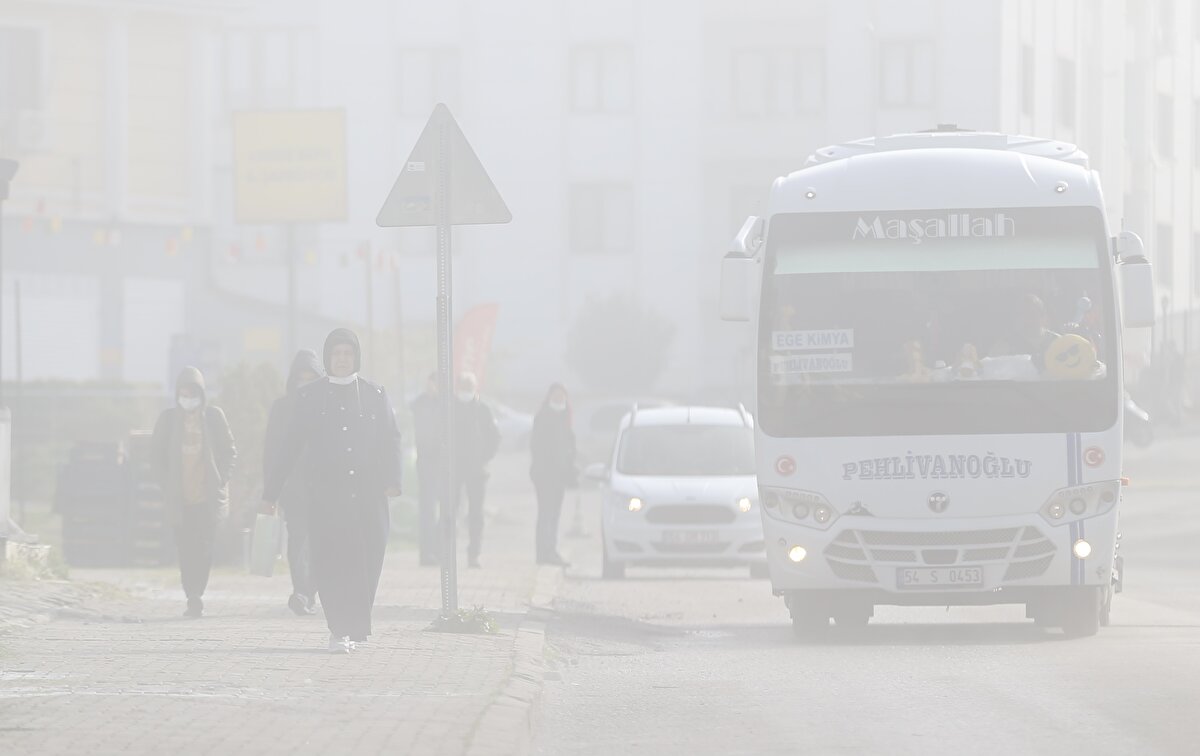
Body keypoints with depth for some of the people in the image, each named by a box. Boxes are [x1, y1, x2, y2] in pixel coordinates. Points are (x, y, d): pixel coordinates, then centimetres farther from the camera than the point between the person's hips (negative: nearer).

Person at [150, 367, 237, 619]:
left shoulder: (214, 416, 4)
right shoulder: (168, 419, 6)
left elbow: (229, 451, 9)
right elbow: (157, 453, 12)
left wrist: (221, 480, -2)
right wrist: (167, 484, 1)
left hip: (209, 496, -1)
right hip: (180, 498, 1)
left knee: (204, 546, -7)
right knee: (187, 548, -2)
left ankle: (197, 596, -1)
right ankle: (193, 599, 2)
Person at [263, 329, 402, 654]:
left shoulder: (374, 394, 13)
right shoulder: (310, 396, 10)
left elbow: (391, 439, 9)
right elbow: (291, 445, 9)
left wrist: (391, 480, -6)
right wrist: (271, 491, 5)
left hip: (368, 492, 1)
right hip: (326, 493, -1)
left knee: (368, 562, -2)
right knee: (331, 559, -13)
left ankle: (356, 627, 14)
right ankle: (339, 631, -14)